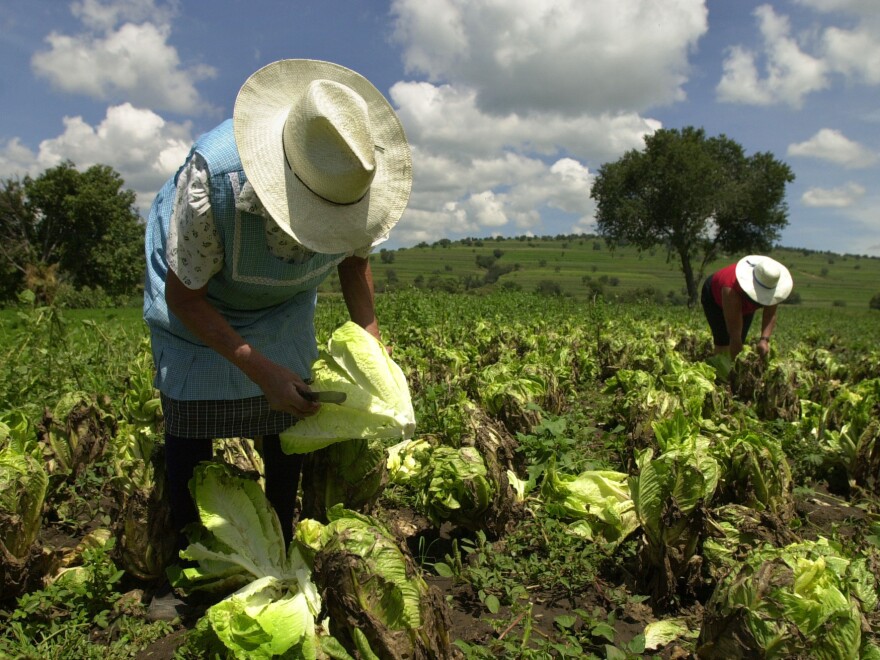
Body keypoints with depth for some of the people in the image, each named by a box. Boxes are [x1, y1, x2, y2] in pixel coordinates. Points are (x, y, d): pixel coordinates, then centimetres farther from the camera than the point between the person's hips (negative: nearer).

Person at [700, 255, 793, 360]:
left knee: (740, 343, -4)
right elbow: (735, 332, -42)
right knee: (723, 341, -18)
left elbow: (770, 315, -26)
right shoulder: (731, 290, -45)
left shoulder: (770, 284, -32)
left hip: (745, 304, 5)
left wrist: (765, 339, -41)